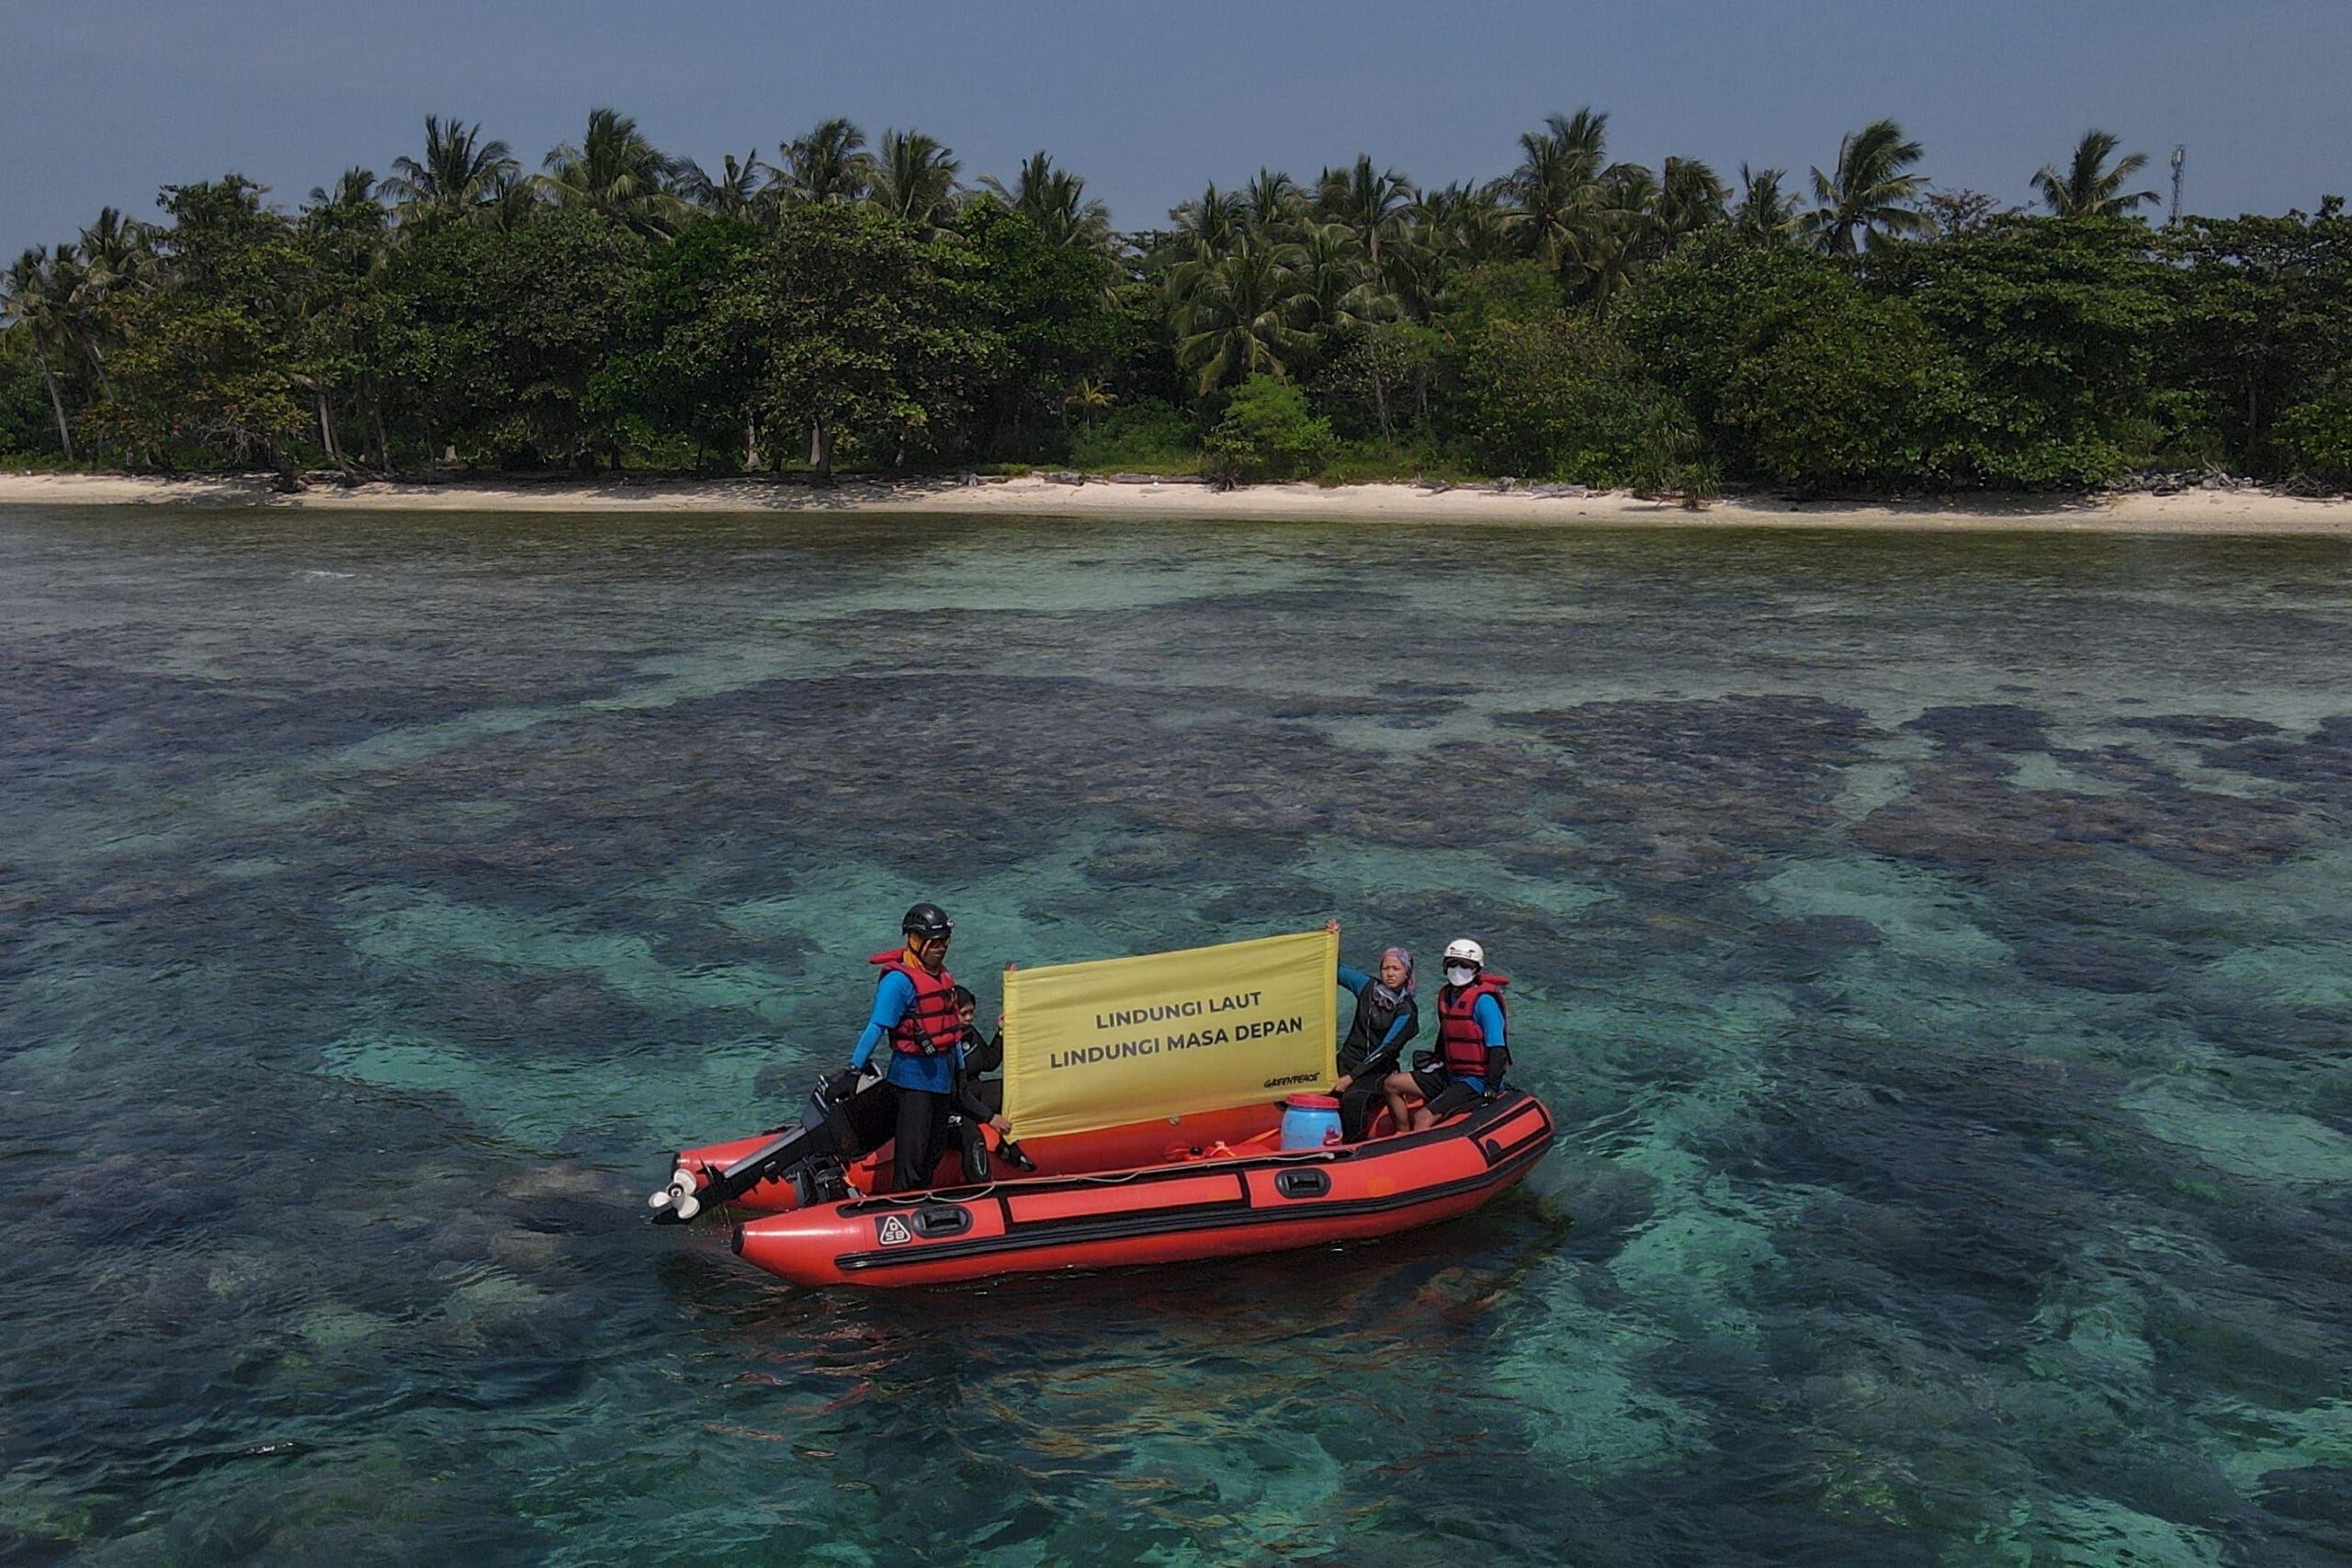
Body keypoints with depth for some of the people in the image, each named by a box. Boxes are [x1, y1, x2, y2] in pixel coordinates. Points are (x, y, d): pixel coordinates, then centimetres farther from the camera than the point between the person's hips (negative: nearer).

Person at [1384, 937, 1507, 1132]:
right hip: (1449, 1075, 9)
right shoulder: (1446, 995, 8)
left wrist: (1492, 1089, -22)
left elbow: (1497, 1049, -19)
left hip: (1476, 1081, -9)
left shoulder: (1484, 1001, -17)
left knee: (1422, 1117, -23)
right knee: (1392, 1084, 3)